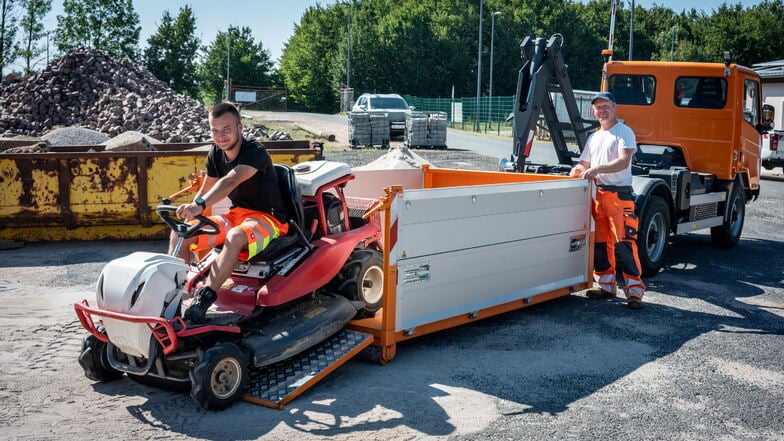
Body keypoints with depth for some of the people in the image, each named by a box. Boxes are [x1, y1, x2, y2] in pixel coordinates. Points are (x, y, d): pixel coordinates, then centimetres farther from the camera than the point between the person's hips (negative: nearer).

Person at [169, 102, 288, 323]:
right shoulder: (216, 153, 3)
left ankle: (202, 300, -41)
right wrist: (190, 214, -9)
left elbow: (231, 181, -39)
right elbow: (206, 189, 10)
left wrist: (200, 205, -55)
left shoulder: (255, 152, -21)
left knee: (235, 237, -40)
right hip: (237, 214, 8)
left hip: (267, 218, -8)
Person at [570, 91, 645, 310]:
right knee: (600, 241, 9)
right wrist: (577, 170, 6)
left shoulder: (624, 132, -2)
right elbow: (584, 163, 28)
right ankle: (606, 285, 19)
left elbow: (623, 162, -16)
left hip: (619, 194, -7)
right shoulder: (594, 137, 21)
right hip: (597, 193, 7)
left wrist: (598, 169, -28)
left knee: (624, 241, -13)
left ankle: (634, 290, -11)